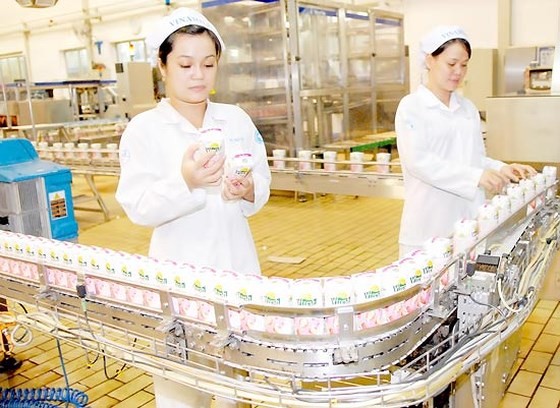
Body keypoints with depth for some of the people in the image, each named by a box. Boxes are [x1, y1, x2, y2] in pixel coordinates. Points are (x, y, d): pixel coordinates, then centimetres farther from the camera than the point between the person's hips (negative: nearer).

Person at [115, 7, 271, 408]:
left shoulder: (237, 119, 3)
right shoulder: (143, 128, -7)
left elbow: (263, 188, 4)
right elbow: (139, 208, -13)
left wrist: (248, 191, -19)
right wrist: (186, 182, -31)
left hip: (237, 266, 3)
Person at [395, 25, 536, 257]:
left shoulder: (469, 108, 13)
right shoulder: (411, 107, -4)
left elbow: (476, 160, 16)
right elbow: (417, 160, -16)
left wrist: (503, 169, -4)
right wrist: (475, 177, -23)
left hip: (470, 221, 5)